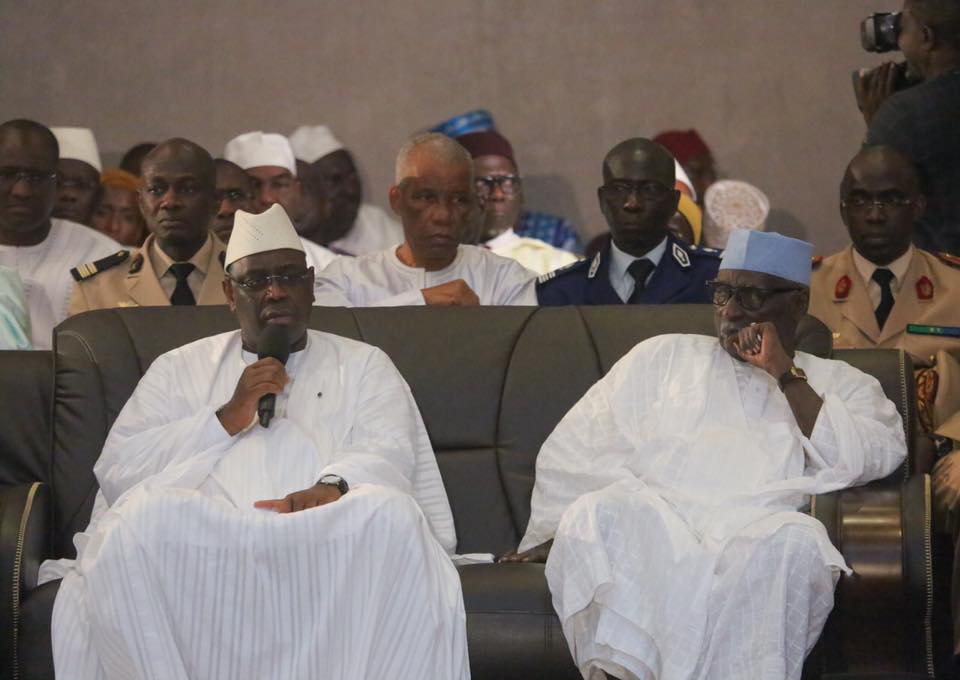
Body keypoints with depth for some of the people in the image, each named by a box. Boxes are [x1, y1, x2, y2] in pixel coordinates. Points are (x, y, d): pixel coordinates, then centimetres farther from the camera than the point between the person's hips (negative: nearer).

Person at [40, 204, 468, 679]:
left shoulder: (363, 365, 23)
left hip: (326, 540, 0)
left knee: (390, 514, -33)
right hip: (198, 539, 0)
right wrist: (227, 418, -2)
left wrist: (334, 486, -19)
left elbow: (389, 455, 5)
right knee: (144, 514, -34)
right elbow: (116, 470, 9)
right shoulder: (179, 369, 23)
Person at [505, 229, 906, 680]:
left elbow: (877, 458, 3)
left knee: (795, 541, -37)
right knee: (600, 512, -34)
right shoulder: (664, 356, 28)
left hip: (758, 544, -1)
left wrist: (785, 374, 4)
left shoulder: (842, 385, 24)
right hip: (646, 538, 1)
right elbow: (574, 451, 23)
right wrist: (554, 534, 9)